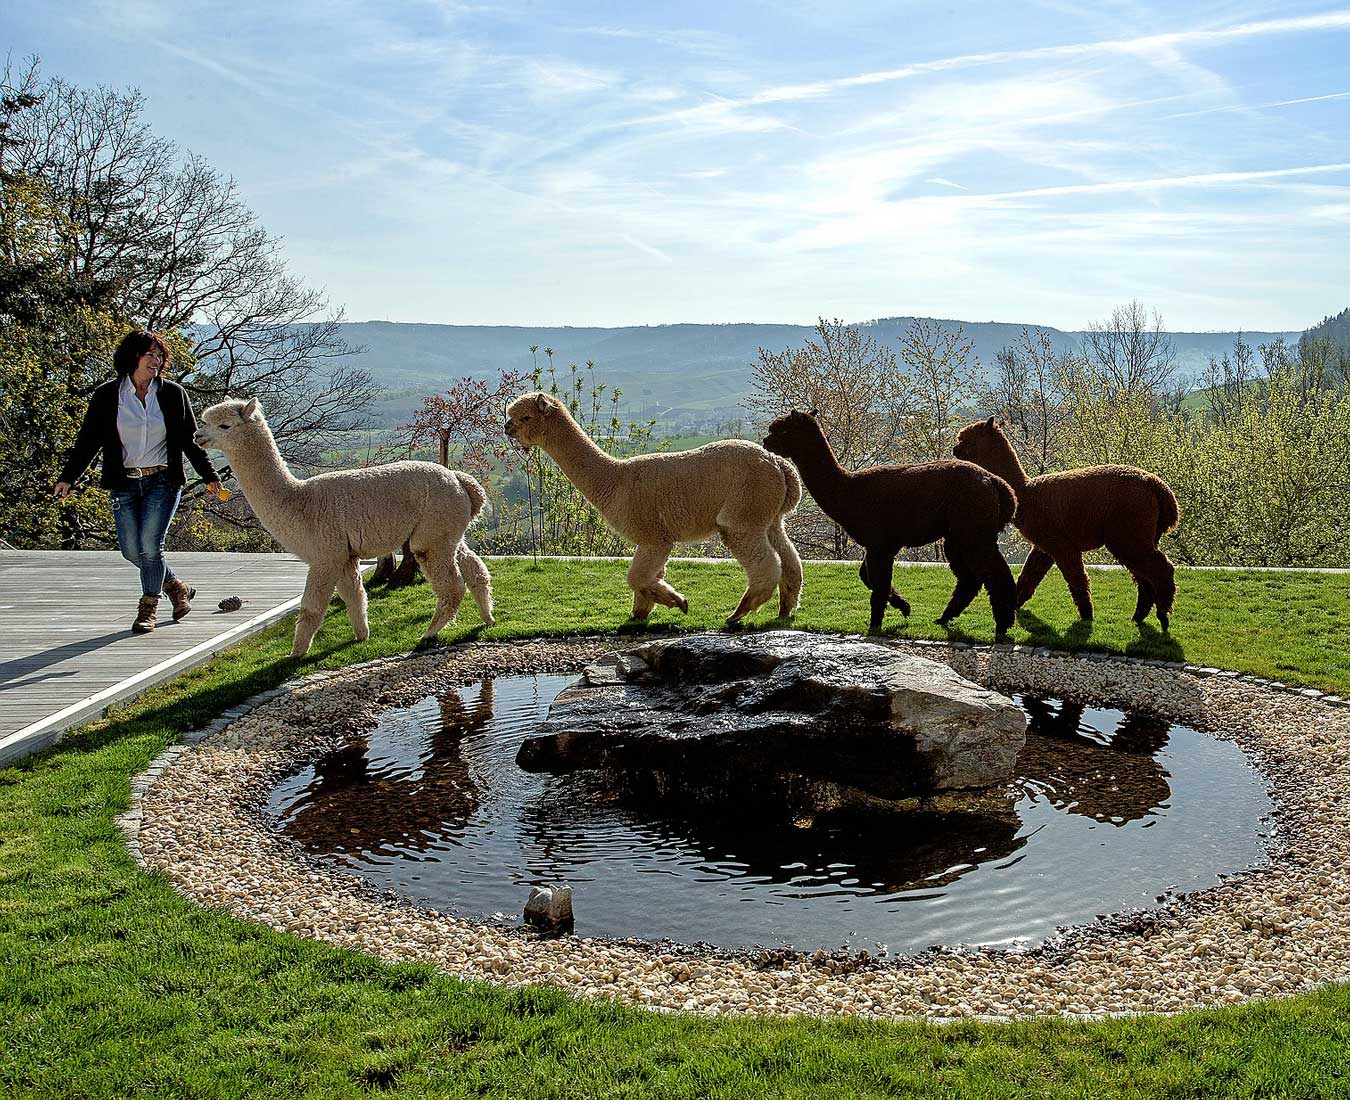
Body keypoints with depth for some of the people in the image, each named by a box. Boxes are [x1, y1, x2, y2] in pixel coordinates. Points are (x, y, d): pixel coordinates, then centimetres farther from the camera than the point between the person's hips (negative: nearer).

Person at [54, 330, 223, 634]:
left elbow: (190, 439, 7)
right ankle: (177, 587, 26)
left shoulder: (173, 394, 2)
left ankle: (149, 608, 8)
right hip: (124, 484, 2)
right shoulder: (106, 396, 2)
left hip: (162, 481, -2)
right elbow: (88, 439, 3)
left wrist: (209, 475, 2)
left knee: (150, 545, -10)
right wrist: (68, 477, -4)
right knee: (131, 550, 1)